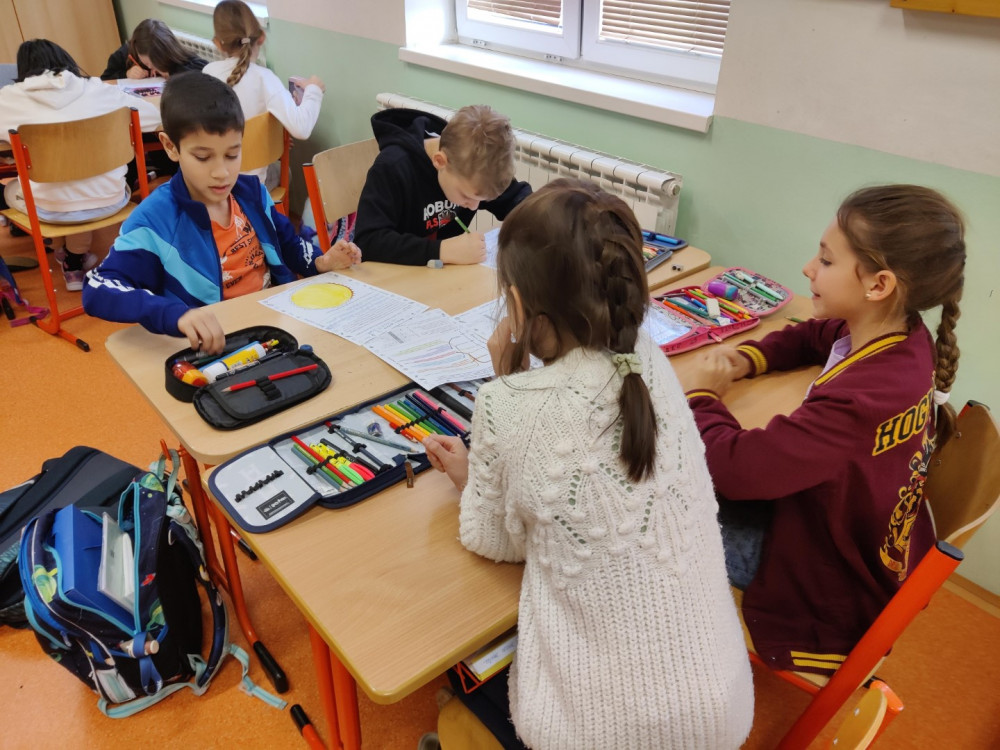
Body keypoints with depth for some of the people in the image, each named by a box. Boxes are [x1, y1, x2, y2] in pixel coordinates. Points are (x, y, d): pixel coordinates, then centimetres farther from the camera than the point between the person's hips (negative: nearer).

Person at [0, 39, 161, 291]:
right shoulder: (97, 89, 3)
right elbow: (155, 116, 12)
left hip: (54, 208, -2)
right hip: (109, 199, 2)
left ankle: (75, 259, 31)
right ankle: (77, 258, 37)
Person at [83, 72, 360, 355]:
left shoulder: (253, 192, 3)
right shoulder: (155, 218, -14)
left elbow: (287, 242, 22)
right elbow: (97, 291, -24)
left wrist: (322, 262, 0)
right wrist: (176, 314, -40)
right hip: (211, 347, -5)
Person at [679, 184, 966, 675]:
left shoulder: (857, 402, -39)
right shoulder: (904, 339, -10)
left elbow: (736, 467, -37)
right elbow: (814, 336, 11)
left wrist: (700, 395, -18)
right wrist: (746, 359, -6)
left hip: (823, 602, -8)